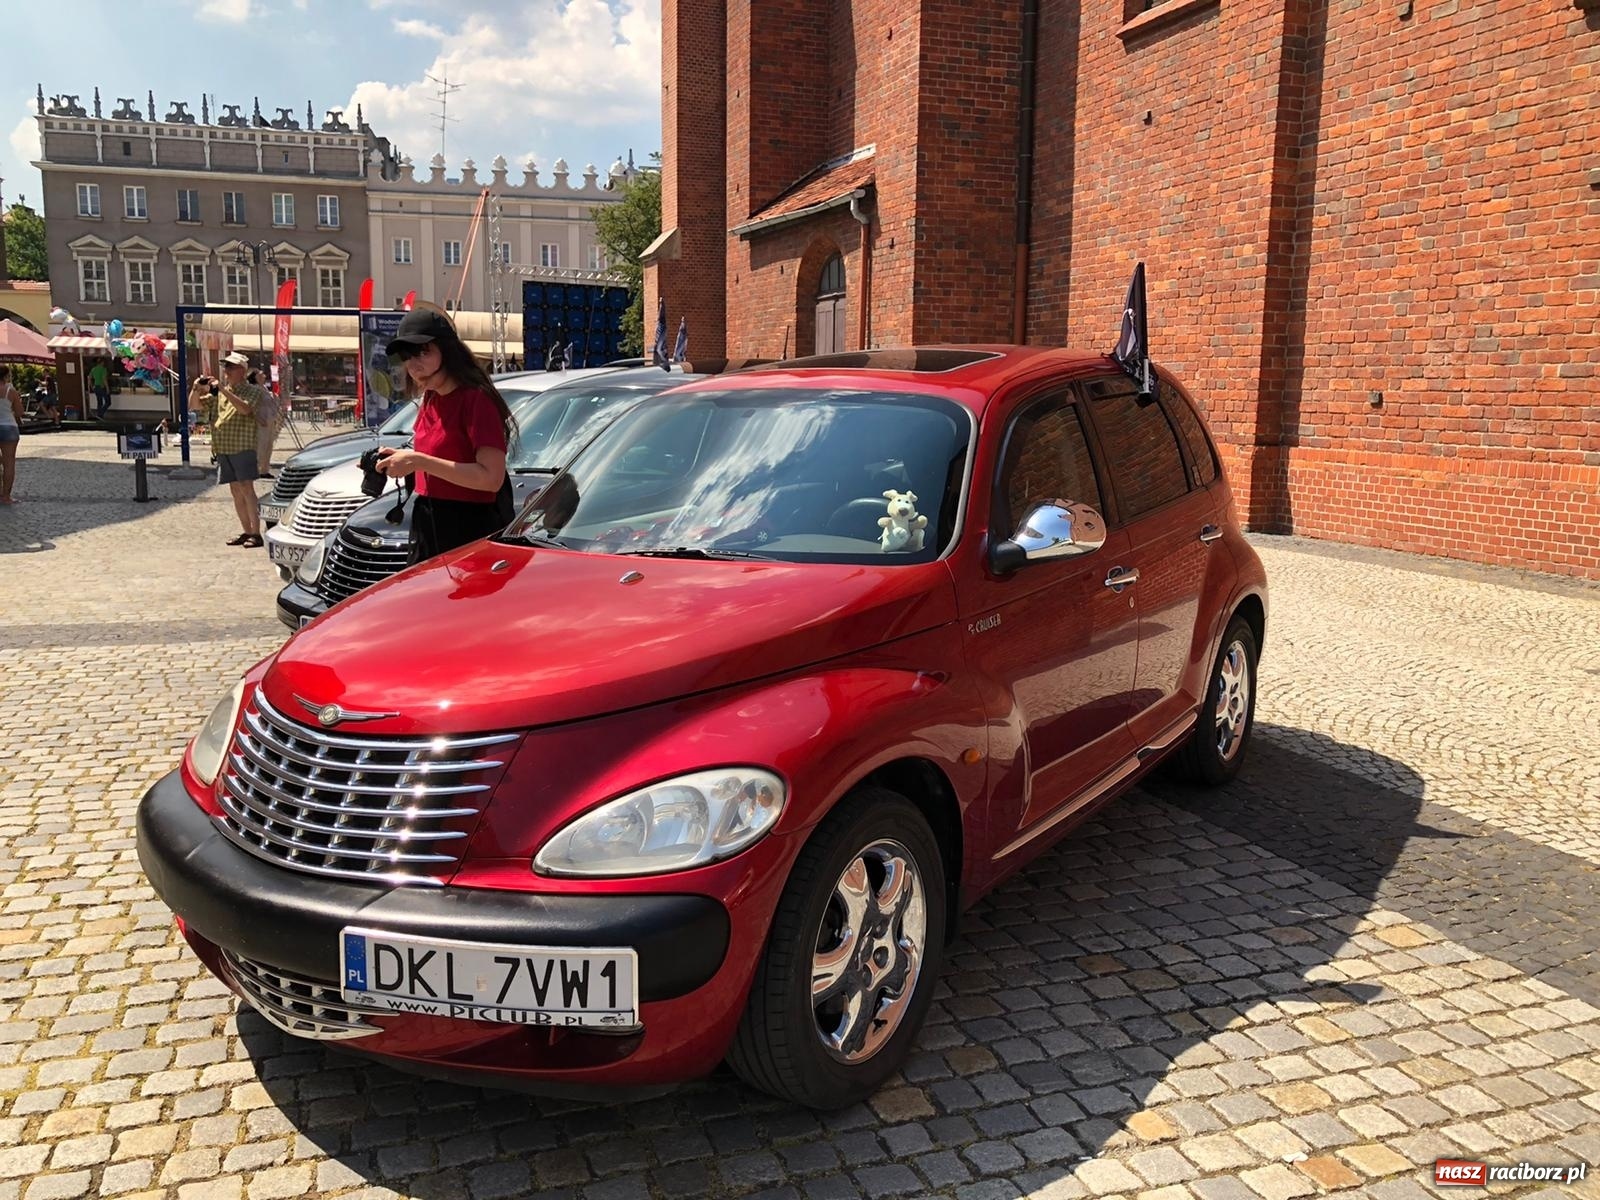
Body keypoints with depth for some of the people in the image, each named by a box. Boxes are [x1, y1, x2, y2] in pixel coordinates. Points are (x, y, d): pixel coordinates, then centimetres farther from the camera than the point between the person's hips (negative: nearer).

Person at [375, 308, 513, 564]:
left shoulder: (476, 399, -13)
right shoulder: (430, 400, 14)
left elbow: (491, 478, -22)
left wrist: (418, 461, -22)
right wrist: (401, 459, 5)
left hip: (472, 532, -9)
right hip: (428, 527, 9)